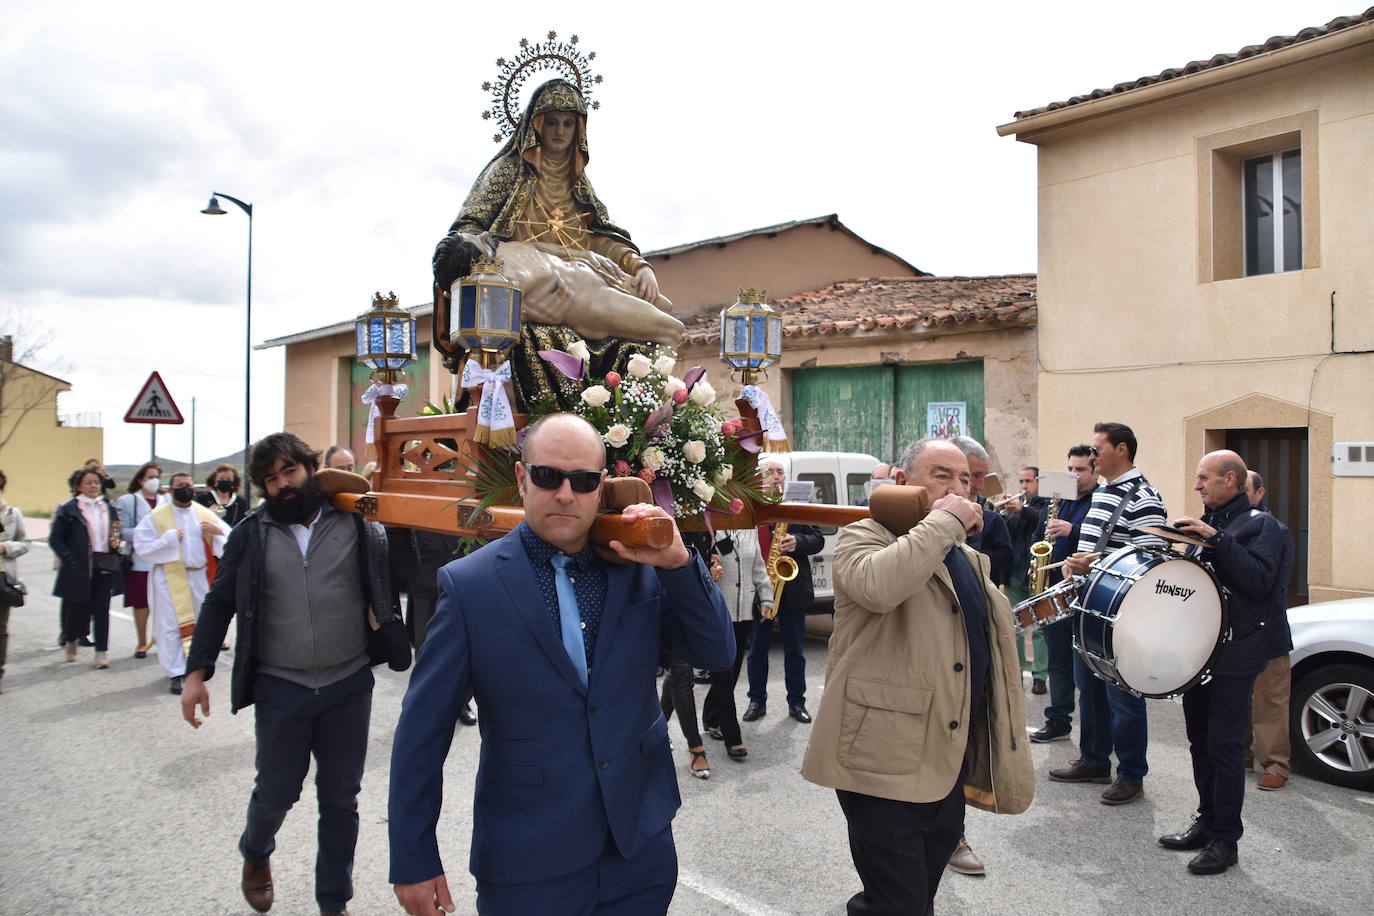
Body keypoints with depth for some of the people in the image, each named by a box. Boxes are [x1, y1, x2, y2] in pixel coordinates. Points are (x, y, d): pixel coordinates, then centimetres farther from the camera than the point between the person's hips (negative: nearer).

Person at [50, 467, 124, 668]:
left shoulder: (109, 507, 10)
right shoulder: (69, 509, -3)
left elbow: (117, 533, 21)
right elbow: (55, 539, -5)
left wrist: (116, 542, -1)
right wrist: (70, 561, -13)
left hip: (105, 568, 3)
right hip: (79, 568, -3)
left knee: (102, 609, 2)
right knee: (77, 608, 8)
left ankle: (101, 652, 6)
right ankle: (70, 640, 37)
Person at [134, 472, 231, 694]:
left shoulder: (205, 514, 5)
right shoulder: (156, 517, -1)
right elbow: (141, 547, -6)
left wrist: (218, 532, -18)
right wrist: (169, 538, -16)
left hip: (198, 577, 3)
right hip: (170, 579, -3)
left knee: (198, 623, 11)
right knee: (171, 626, -2)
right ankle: (176, 673, 6)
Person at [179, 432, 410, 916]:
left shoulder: (358, 524, -2)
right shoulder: (251, 533, 1)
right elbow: (219, 603, 5)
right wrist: (196, 672, 0)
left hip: (349, 686, 0)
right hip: (279, 689, 0)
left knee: (340, 799, 11)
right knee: (276, 793, 14)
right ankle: (255, 854, 50)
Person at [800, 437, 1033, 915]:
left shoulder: (971, 559, 18)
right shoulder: (865, 534, -6)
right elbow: (876, 585, -32)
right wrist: (945, 521, -21)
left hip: (950, 767, 8)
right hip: (886, 763, -8)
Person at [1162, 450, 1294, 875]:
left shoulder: (1261, 525, -7)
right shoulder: (1206, 523, 17)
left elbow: (1258, 581, -22)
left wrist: (1217, 539, -26)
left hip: (1234, 653, -8)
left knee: (1223, 743, -4)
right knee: (1200, 740, 13)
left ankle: (1225, 840, 7)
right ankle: (1207, 822, 26)